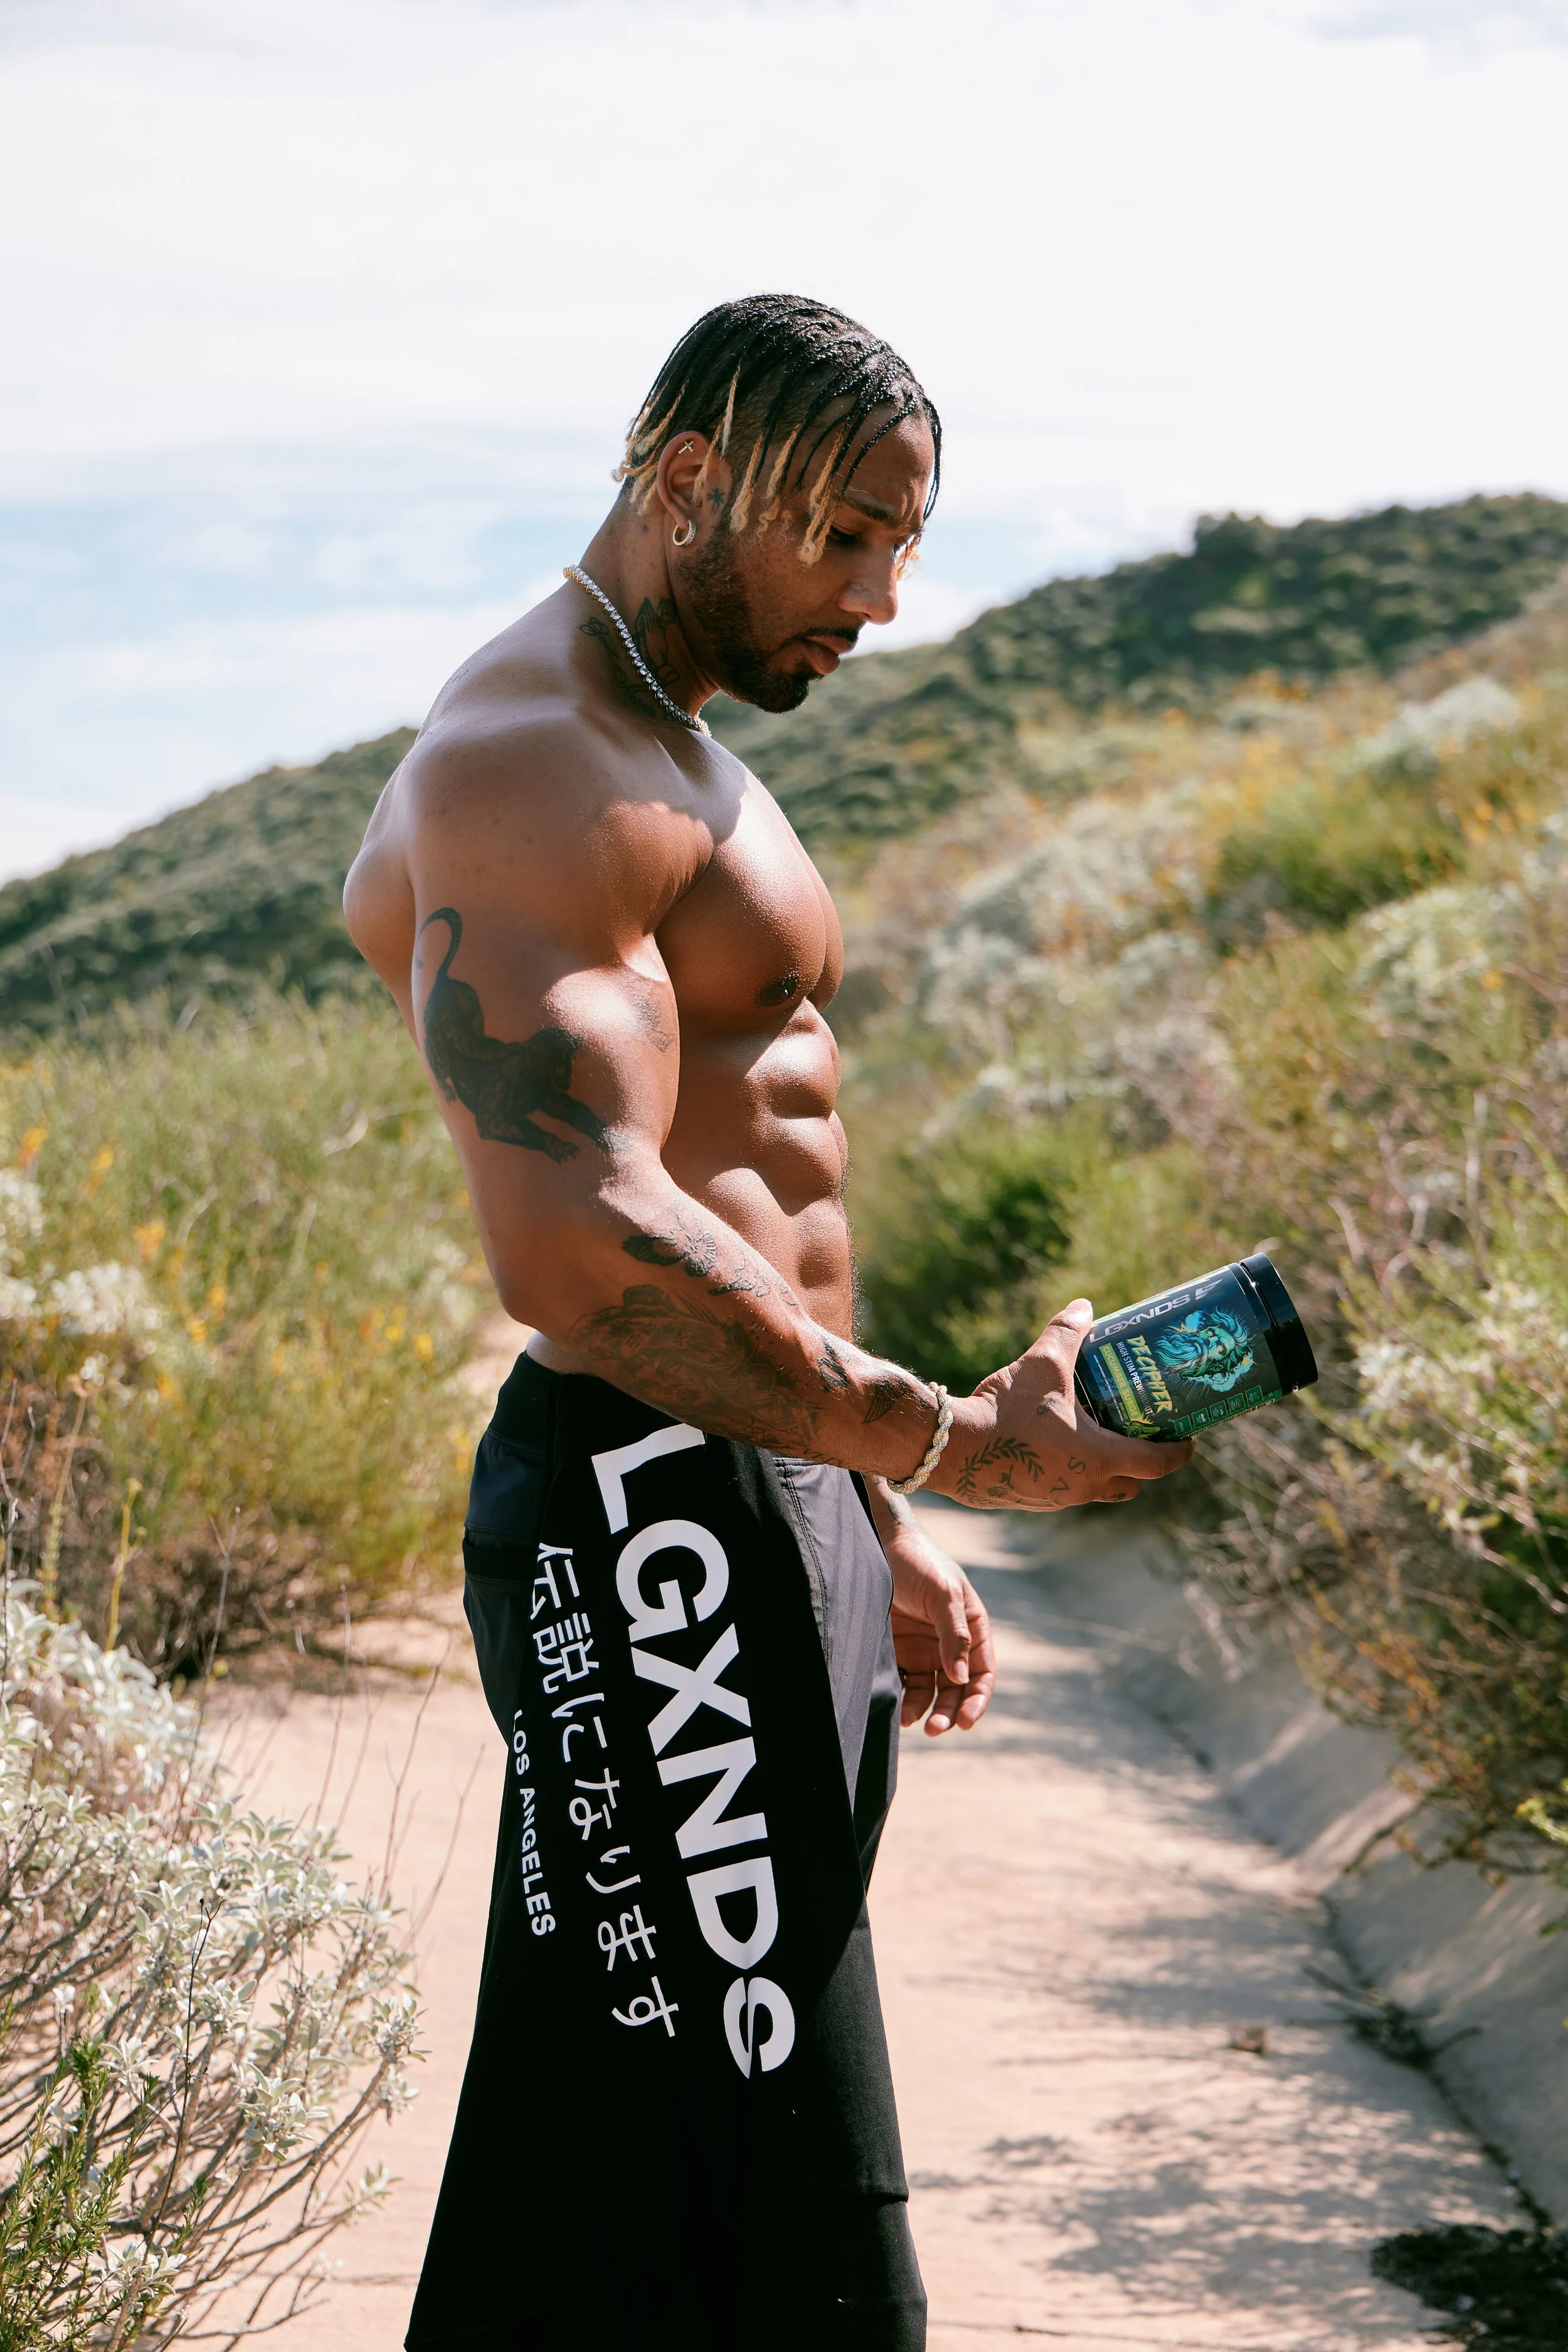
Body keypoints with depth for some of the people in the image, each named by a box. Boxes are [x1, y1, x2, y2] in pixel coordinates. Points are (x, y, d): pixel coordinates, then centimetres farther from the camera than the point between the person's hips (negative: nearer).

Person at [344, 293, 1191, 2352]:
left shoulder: (666, 759, 20)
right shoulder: (529, 768, -14)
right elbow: (580, 1253, -27)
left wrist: (872, 1537, 23)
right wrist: (959, 1445, -23)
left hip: (761, 1504, 10)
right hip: (651, 1526, -10)